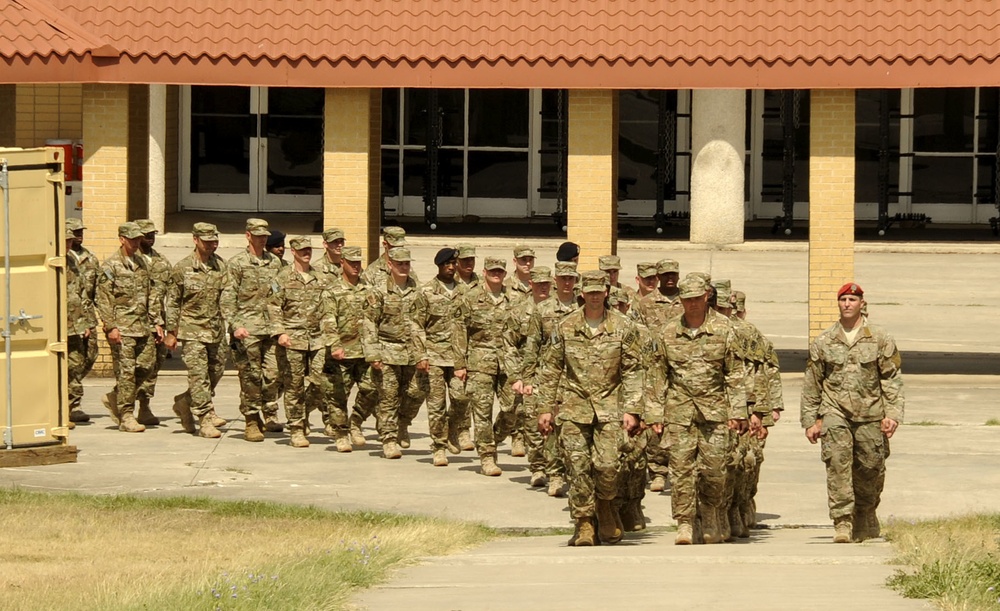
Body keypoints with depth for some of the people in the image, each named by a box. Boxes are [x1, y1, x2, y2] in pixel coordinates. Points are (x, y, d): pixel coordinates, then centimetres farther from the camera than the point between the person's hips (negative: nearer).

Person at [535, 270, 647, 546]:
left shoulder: (623, 327, 1)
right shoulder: (566, 327, 5)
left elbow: (633, 371, 2)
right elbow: (550, 369, 10)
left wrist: (631, 410, -6)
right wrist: (545, 408, 7)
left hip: (609, 405, -1)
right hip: (574, 405, 1)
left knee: (607, 465, -10)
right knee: (578, 466, -4)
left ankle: (605, 505, 19)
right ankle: (584, 524, 4)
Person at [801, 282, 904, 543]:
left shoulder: (880, 339, 5)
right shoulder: (823, 343, 7)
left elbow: (892, 379, 4)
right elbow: (811, 384, 12)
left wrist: (892, 414, -5)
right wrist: (810, 421, 10)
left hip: (870, 414, 0)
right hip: (835, 412, 0)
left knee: (870, 468, 5)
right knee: (837, 463, -17)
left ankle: (865, 517, 29)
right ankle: (842, 522, -18)